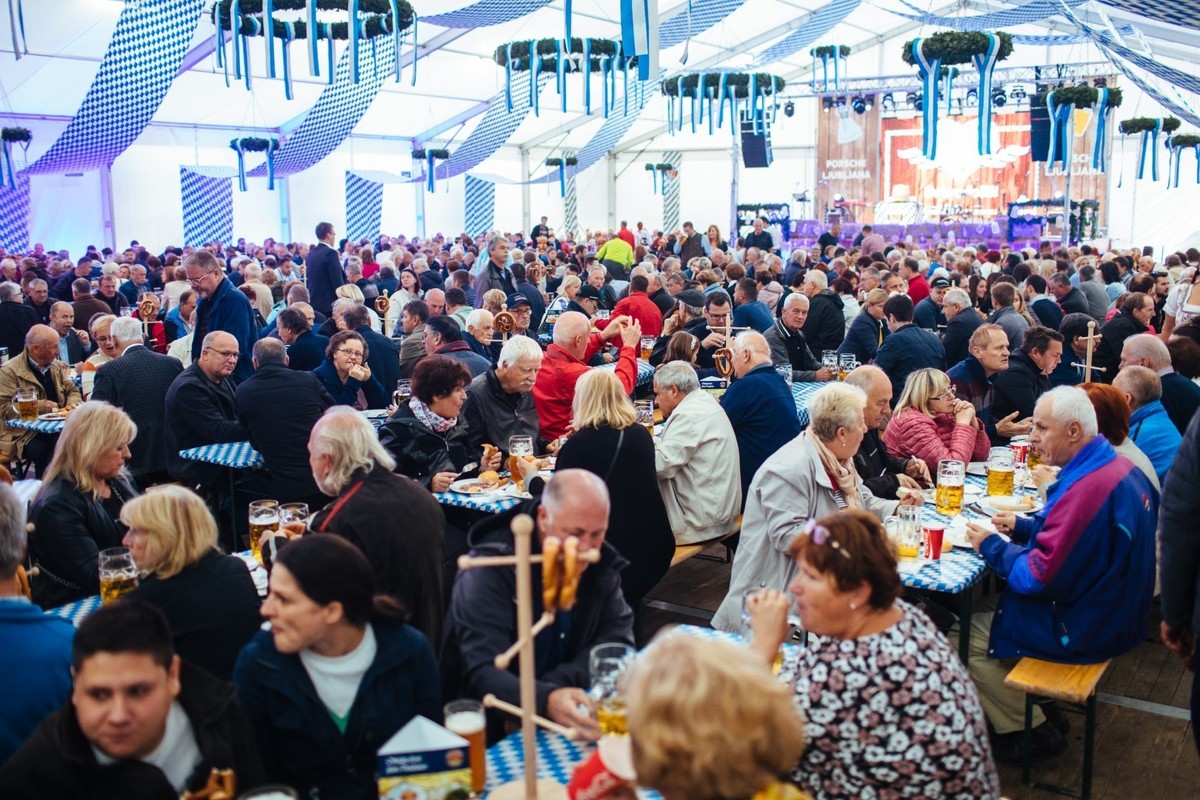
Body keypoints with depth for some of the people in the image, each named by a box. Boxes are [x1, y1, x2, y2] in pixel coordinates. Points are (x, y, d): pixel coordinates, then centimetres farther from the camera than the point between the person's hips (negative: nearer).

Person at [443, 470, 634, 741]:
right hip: (494, 730, -4)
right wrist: (546, 701, -46)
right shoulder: (491, 570, -18)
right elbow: (482, 674, -27)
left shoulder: (601, 562, -1)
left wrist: (560, 682, -21)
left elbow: (618, 636, -3)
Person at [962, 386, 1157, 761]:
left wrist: (991, 546, -13)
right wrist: (1021, 526, 5)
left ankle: (1029, 728, 16)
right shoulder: (1119, 467, 2)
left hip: (1081, 629, -10)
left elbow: (1040, 577, -28)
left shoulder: (1087, 488, -30)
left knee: (967, 638, -2)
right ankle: (1036, 706, 27)